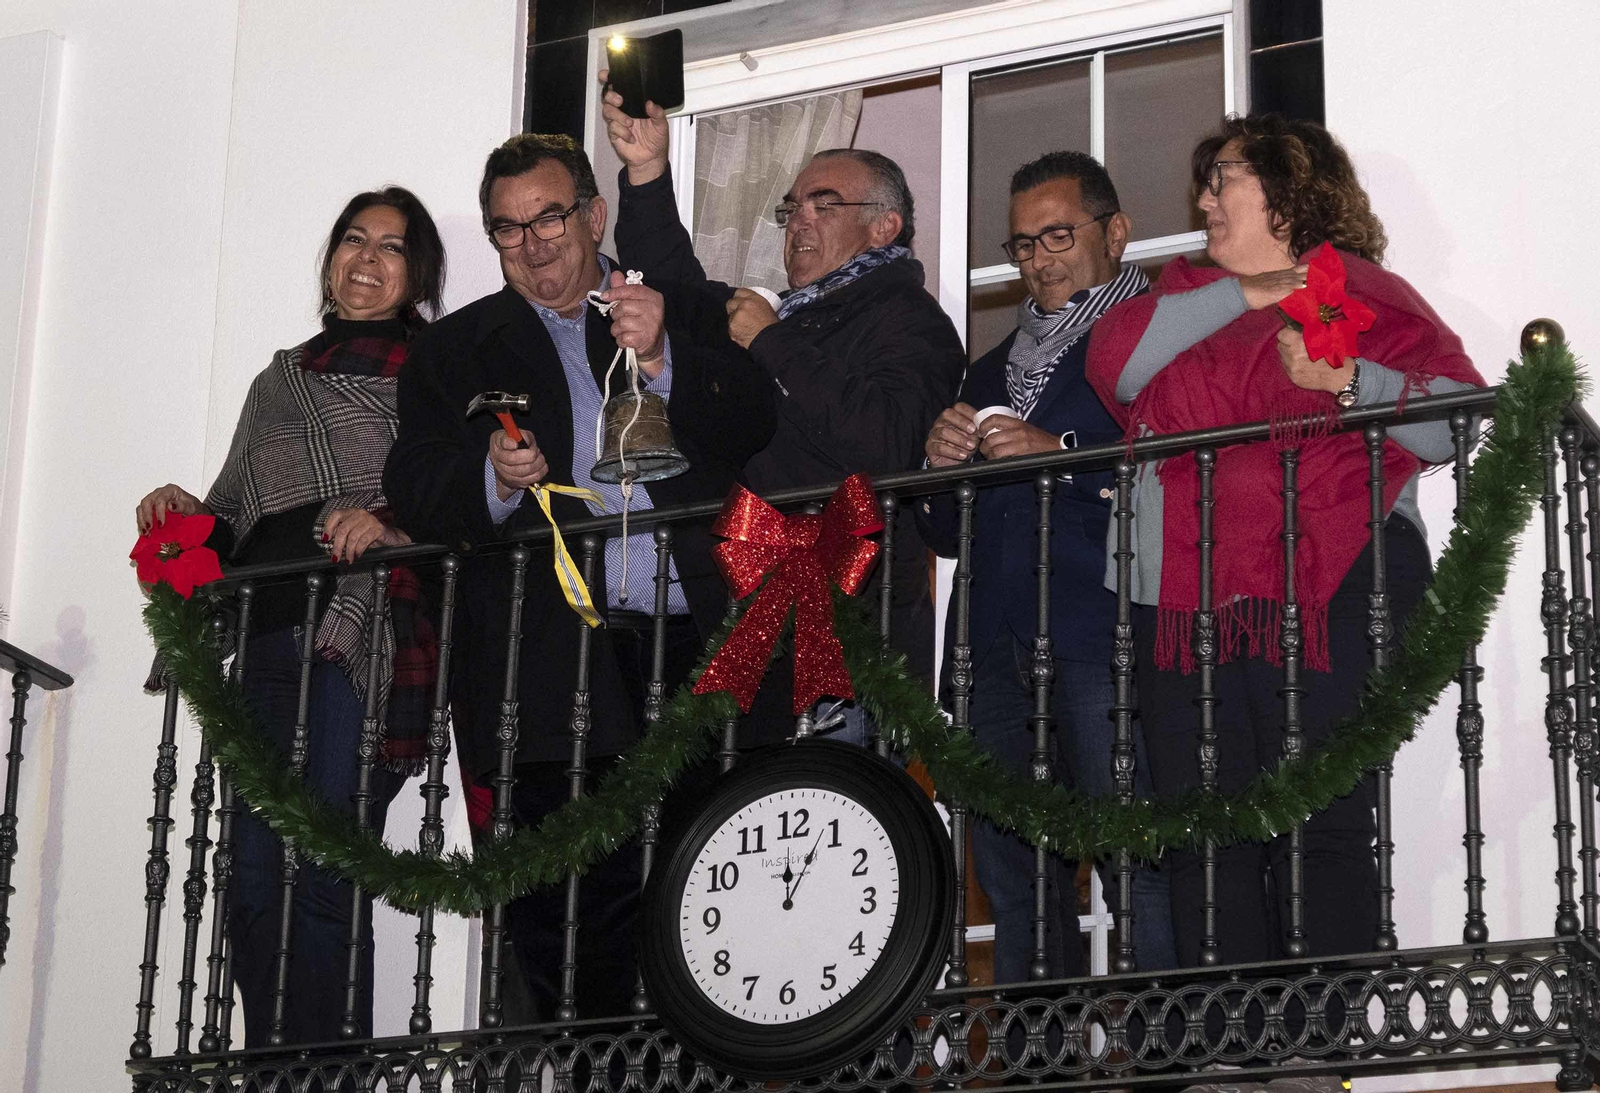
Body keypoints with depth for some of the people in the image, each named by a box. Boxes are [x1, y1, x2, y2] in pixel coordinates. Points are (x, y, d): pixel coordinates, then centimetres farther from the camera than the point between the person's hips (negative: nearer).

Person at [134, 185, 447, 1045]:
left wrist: (393, 529, -20)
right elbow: (234, 519, 27)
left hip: (361, 644, -6)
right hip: (267, 646, 6)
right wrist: (191, 518, 6)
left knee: (320, 880, -13)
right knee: (254, 885, 0)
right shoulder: (281, 381, 26)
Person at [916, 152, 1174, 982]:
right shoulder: (994, 369, 28)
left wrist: (1060, 455, -13)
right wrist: (941, 464, 6)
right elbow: (944, 533, 26)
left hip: (1099, 639, -6)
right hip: (997, 646, 6)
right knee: (1012, 875, 2)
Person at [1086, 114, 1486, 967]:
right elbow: (1114, 361, 3)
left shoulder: (1357, 292, 11)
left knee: (1322, 830, -10)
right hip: (1185, 603, 4)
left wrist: (1350, 380, -13)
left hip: (1323, 593, -4)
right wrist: (1243, 294, 2)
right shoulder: (1187, 296, 25)